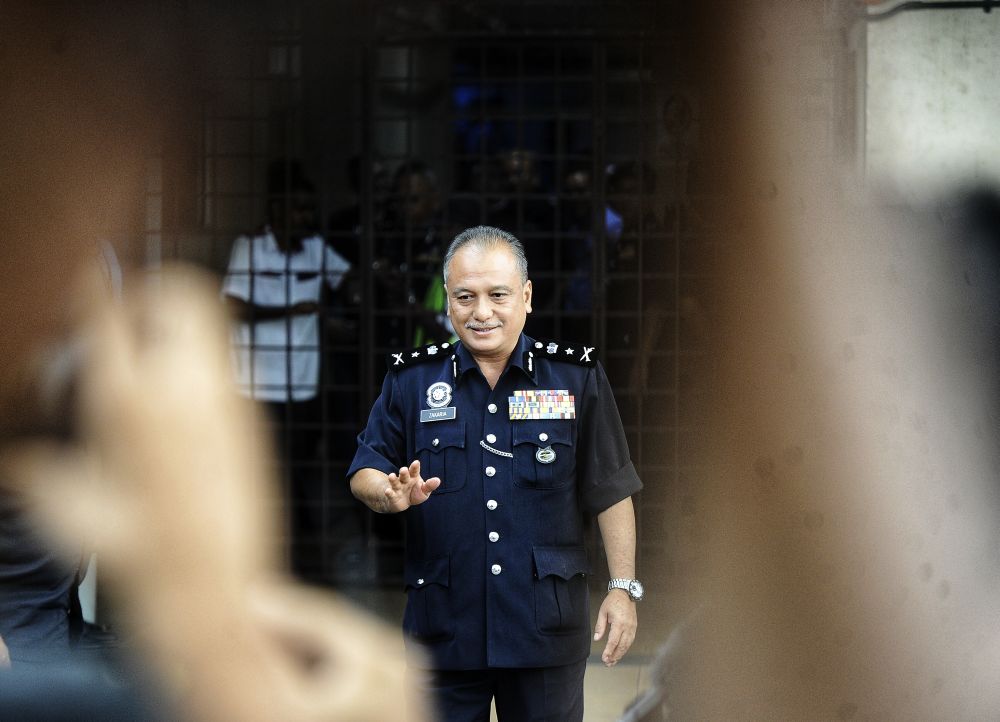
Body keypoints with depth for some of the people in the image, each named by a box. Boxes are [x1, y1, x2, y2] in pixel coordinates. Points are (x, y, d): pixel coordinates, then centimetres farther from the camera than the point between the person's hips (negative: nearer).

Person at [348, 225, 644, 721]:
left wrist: (623, 587, -1)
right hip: (443, 622, 1)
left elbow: (611, 493, 4)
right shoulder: (410, 380, 6)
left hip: (547, 626, -1)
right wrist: (391, 493, -16)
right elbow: (364, 472, 7)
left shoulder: (577, 377, 3)